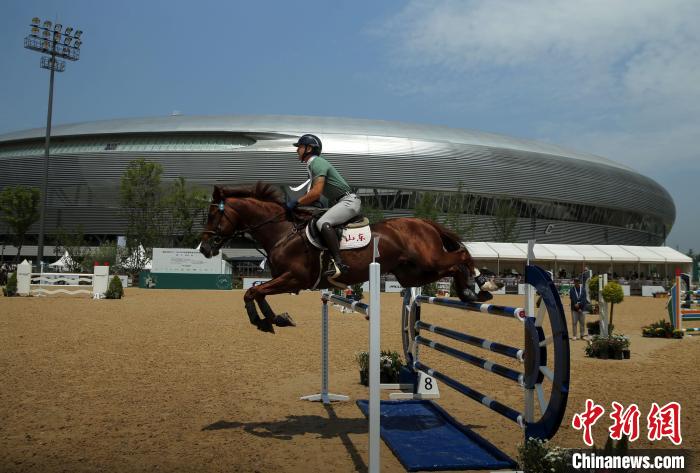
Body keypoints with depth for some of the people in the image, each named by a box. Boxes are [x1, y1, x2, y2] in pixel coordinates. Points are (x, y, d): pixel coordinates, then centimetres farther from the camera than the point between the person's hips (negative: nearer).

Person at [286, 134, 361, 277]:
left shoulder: (317, 163, -13)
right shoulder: (312, 165, 19)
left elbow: (316, 193, -24)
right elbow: (312, 193, 20)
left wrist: (296, 202, -15)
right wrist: (298, 204, 7)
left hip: (348, 201, -11)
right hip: (337, 203, 11)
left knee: (323, 223, -30)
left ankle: (339, 262, -38)